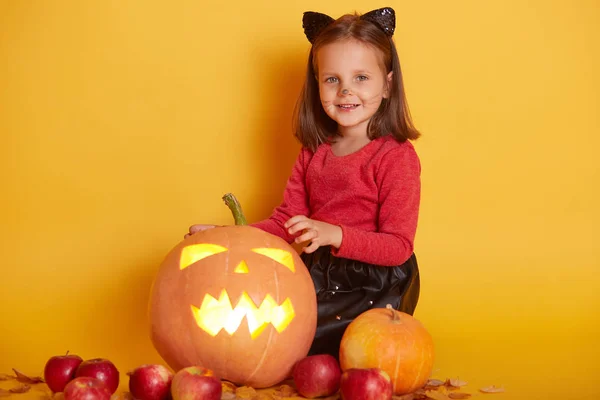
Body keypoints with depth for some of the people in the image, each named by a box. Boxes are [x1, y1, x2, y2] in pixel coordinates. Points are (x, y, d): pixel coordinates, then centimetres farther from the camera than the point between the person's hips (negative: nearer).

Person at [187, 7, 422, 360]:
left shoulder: (396, 156, -12)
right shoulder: (313, 153, 10)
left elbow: (398, 246, -15)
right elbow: (286, 222, 11)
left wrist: (334, 234, -30)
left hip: (375, 287, -7)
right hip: (319, 275, 7)